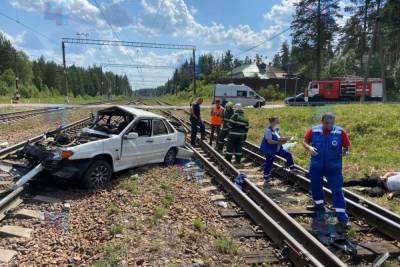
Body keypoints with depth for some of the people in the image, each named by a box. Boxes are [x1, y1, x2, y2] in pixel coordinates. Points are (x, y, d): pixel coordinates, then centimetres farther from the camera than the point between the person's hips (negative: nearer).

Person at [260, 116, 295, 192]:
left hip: (277, 148, 8)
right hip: (269, 150, -8)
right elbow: (269, 141, -28)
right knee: (268, 165, 1)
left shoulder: (277, 129, 3)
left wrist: (283, 139, -8)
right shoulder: (269, 130, -22)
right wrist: (279, 142, -26)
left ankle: (293, 169, 22)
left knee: (288, 155, 5)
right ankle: (266, 180, 15)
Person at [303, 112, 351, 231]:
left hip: (334, 167, -2)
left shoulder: (340, 132, -11)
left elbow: (347, 146, -2)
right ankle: (319, 209, 42)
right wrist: (309, 147, -16)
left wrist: (345, 151, -24)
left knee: (337, 191, -4)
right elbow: (305, 142, 5)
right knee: (316, 188, 16)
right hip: (316, 166, 2)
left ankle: (342, 219, 3)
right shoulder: (313, 131, -8)